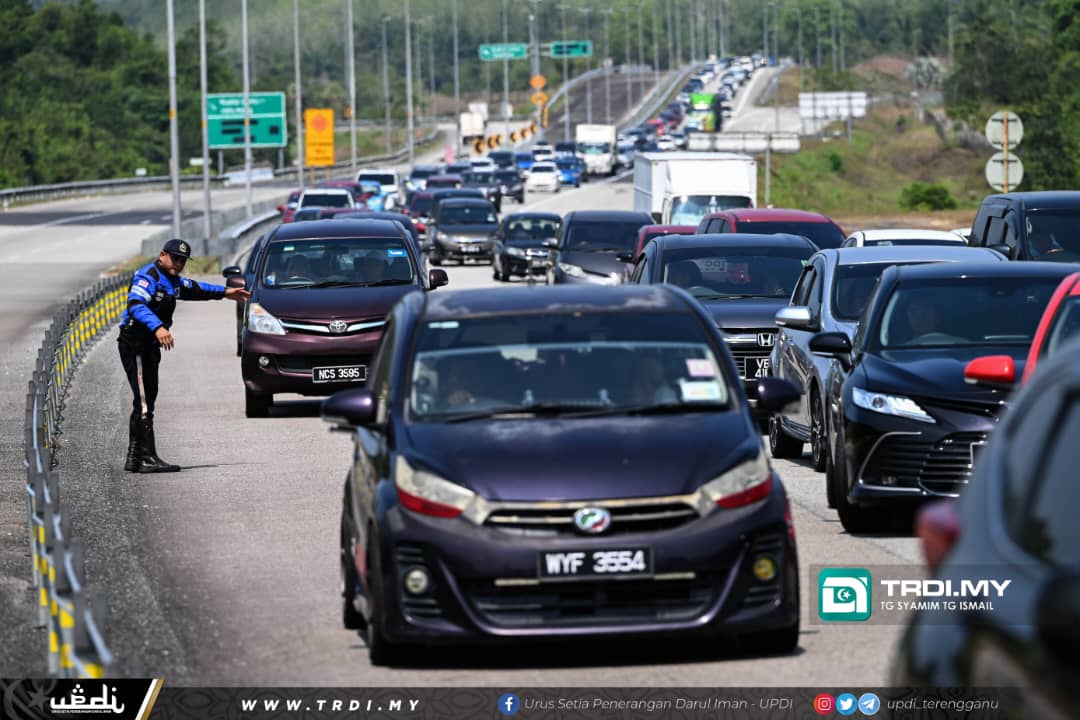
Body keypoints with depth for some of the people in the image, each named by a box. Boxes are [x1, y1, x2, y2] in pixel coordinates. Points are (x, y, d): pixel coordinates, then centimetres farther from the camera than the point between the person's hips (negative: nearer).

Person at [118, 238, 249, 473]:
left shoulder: (171, 280, 19)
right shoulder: (148, 276, -14)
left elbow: (193, 289, 40)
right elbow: (136, 305, -31)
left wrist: (224, 292, 45)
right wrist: (157, 327, -45)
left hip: (149, 346, 11)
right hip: (135, 345, -11)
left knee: (146, 401, 12)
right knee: (144, 403, -13)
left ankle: (134, 458, 17)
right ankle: (147, 458, -16)